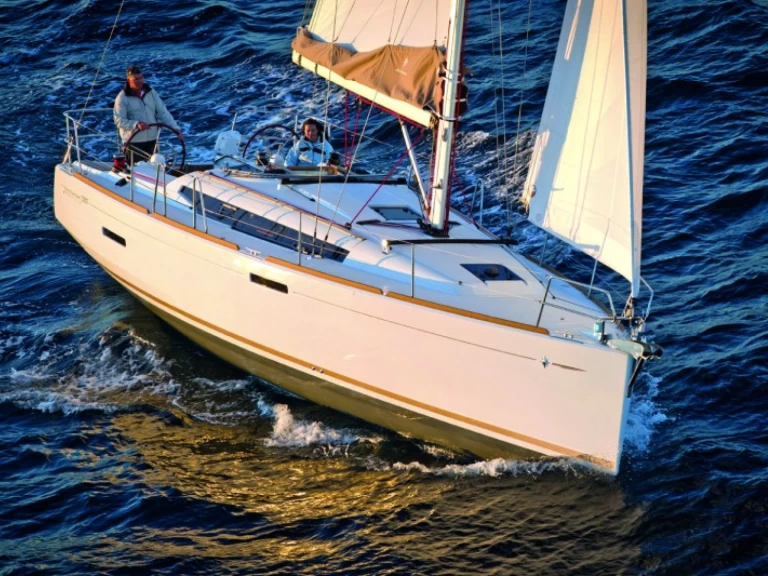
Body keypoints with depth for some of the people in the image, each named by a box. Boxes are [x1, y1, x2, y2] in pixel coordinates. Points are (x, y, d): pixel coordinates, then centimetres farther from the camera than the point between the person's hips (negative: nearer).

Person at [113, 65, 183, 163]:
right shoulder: (122, 98, -8)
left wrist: (176, 129, -5)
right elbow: (119, 120, -13)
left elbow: (163, 113, 5)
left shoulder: (151, 93, 5)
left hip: (152, 140, 5)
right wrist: (136, 124, -28)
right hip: (133, 142, -5)